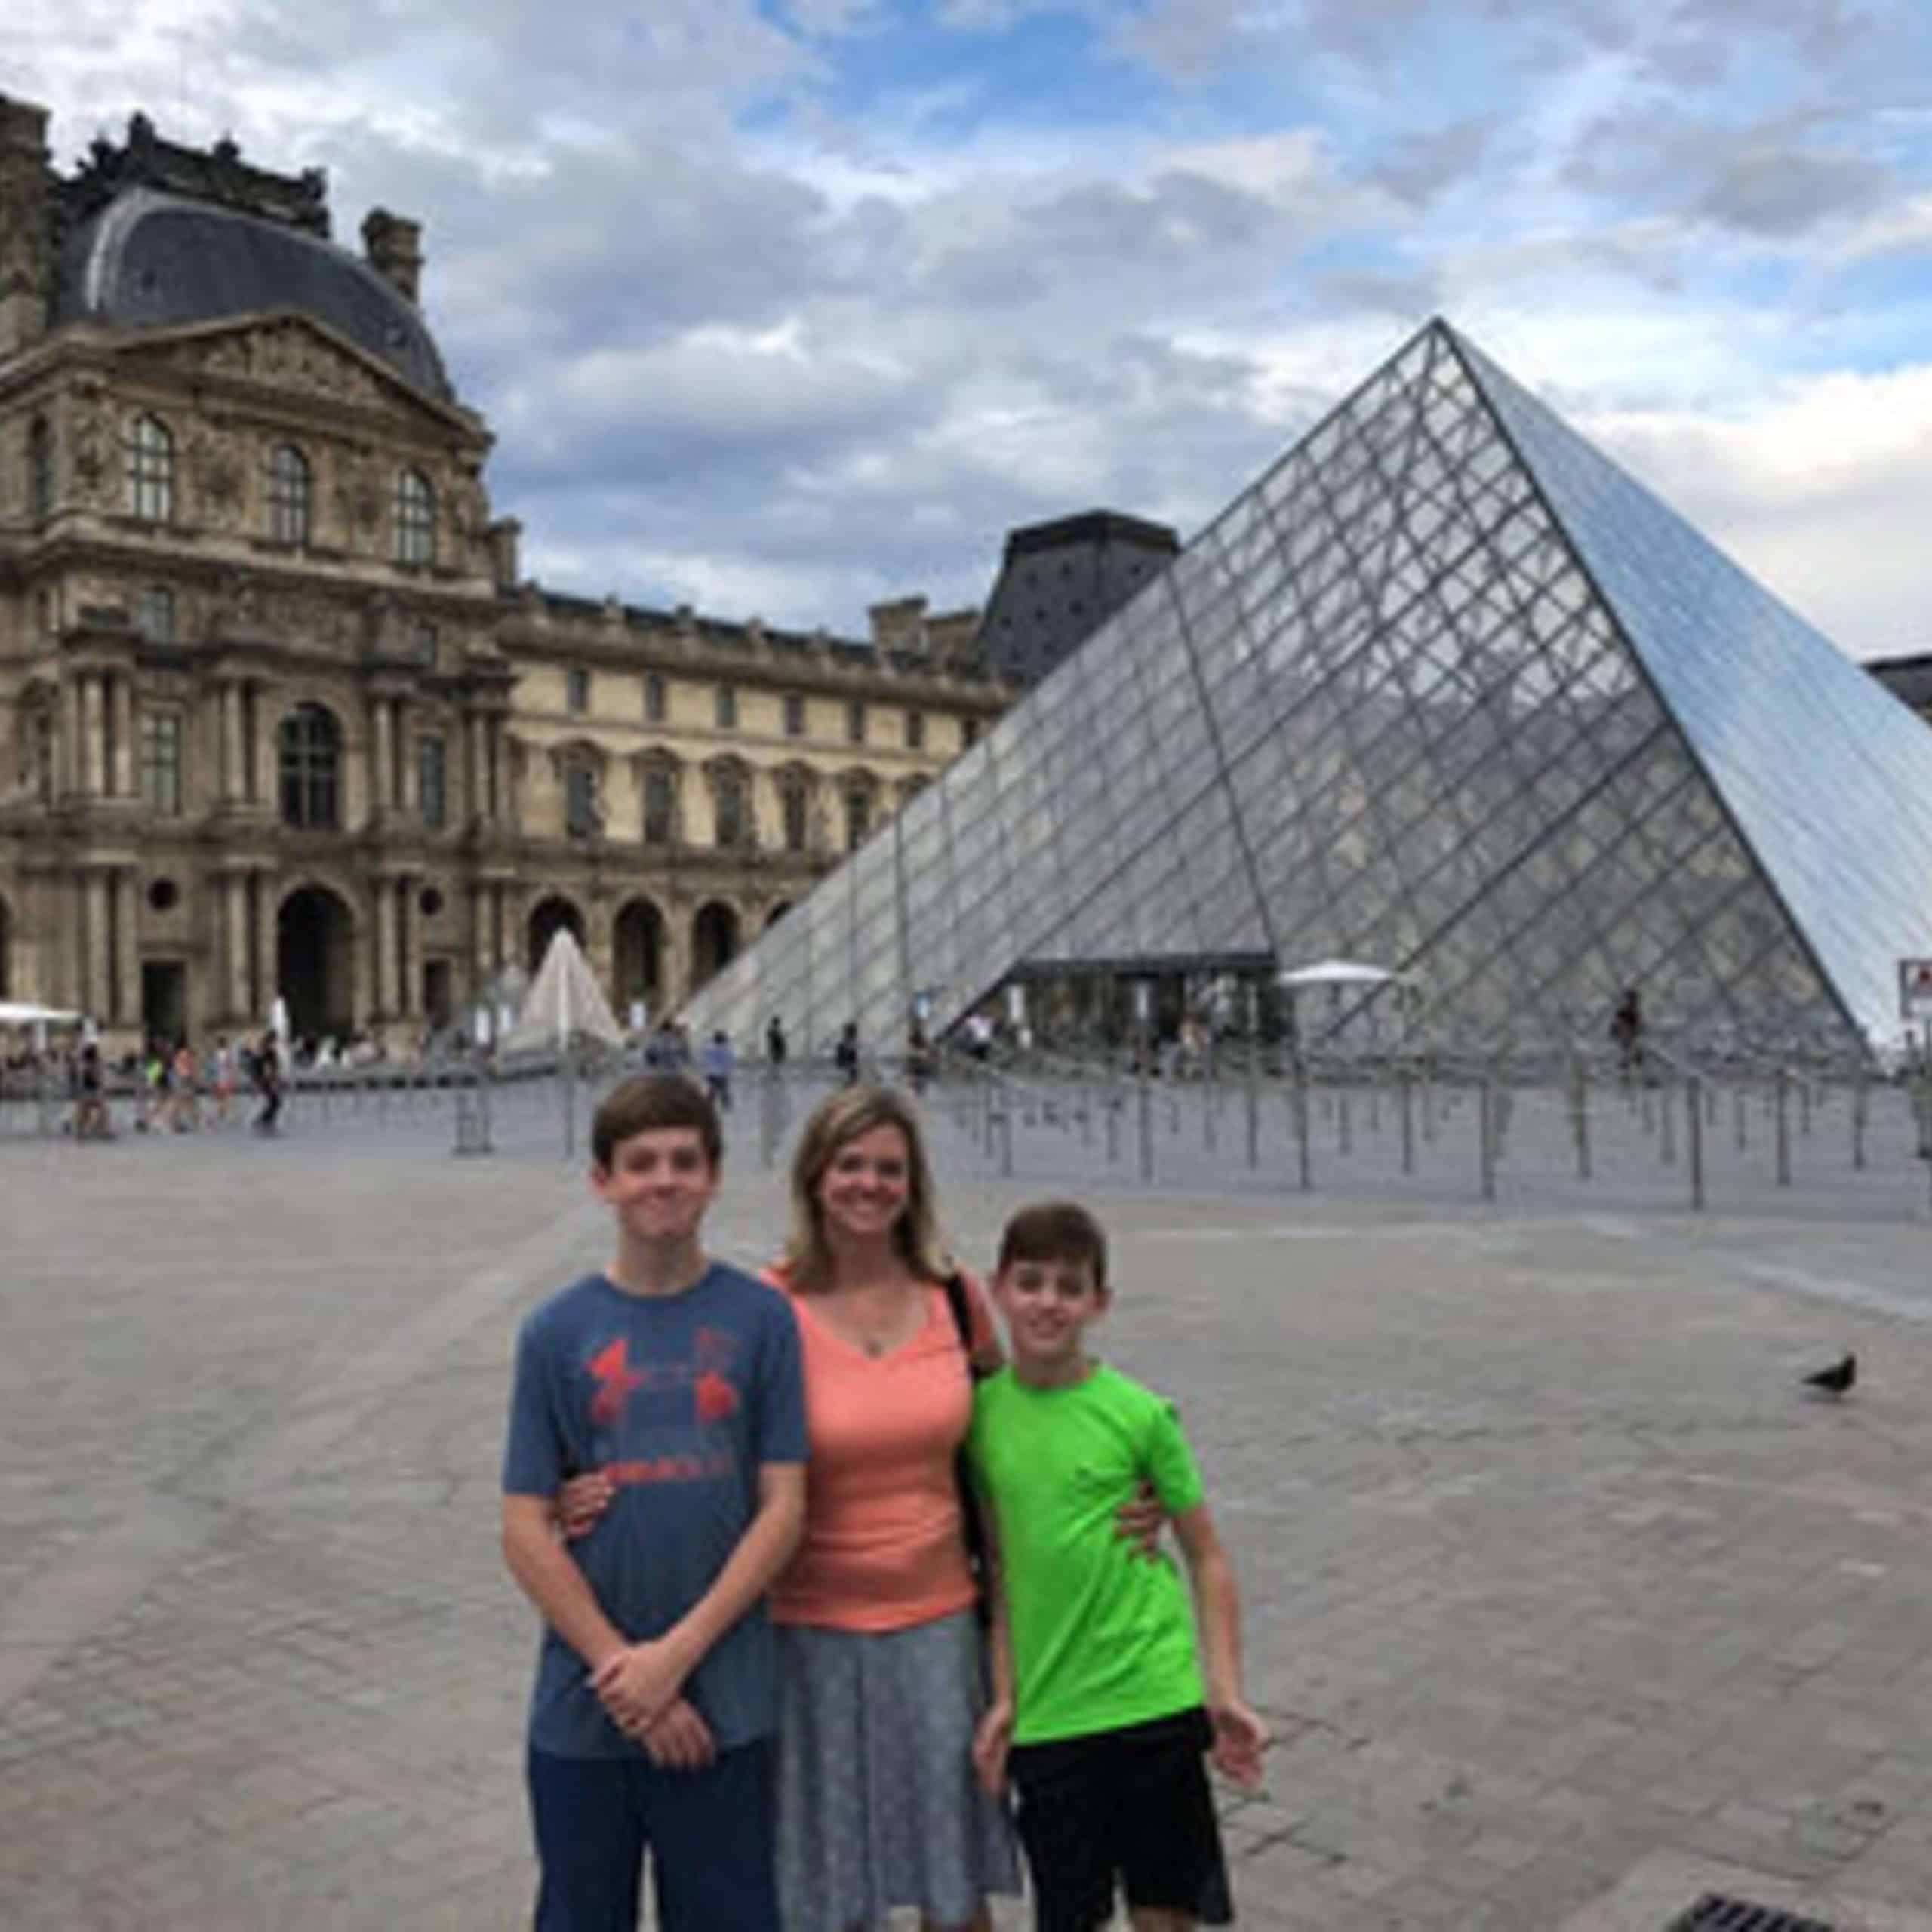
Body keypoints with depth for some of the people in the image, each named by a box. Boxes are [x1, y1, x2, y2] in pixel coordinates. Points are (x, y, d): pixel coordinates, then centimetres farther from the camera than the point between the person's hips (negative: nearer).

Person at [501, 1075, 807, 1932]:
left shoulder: (761, 1317, -3)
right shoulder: (557, 1330, -2)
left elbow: (784, 1507, -5)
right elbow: (525, 1531, -3)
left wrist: (676, 1655, -12)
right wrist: (621, 1671, -10)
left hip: (722, 1706, -1)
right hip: (582, 1709, 1)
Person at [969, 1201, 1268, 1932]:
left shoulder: (1138, 1413, -8)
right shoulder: (980, 1410, -1)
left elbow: (1206, 1557, -1)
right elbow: (999, 1563, 4)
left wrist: (1226, 1693, -6)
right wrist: (1003, 1696, 1)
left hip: (1155, 1700, -2)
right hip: (1044, 1714, 2)